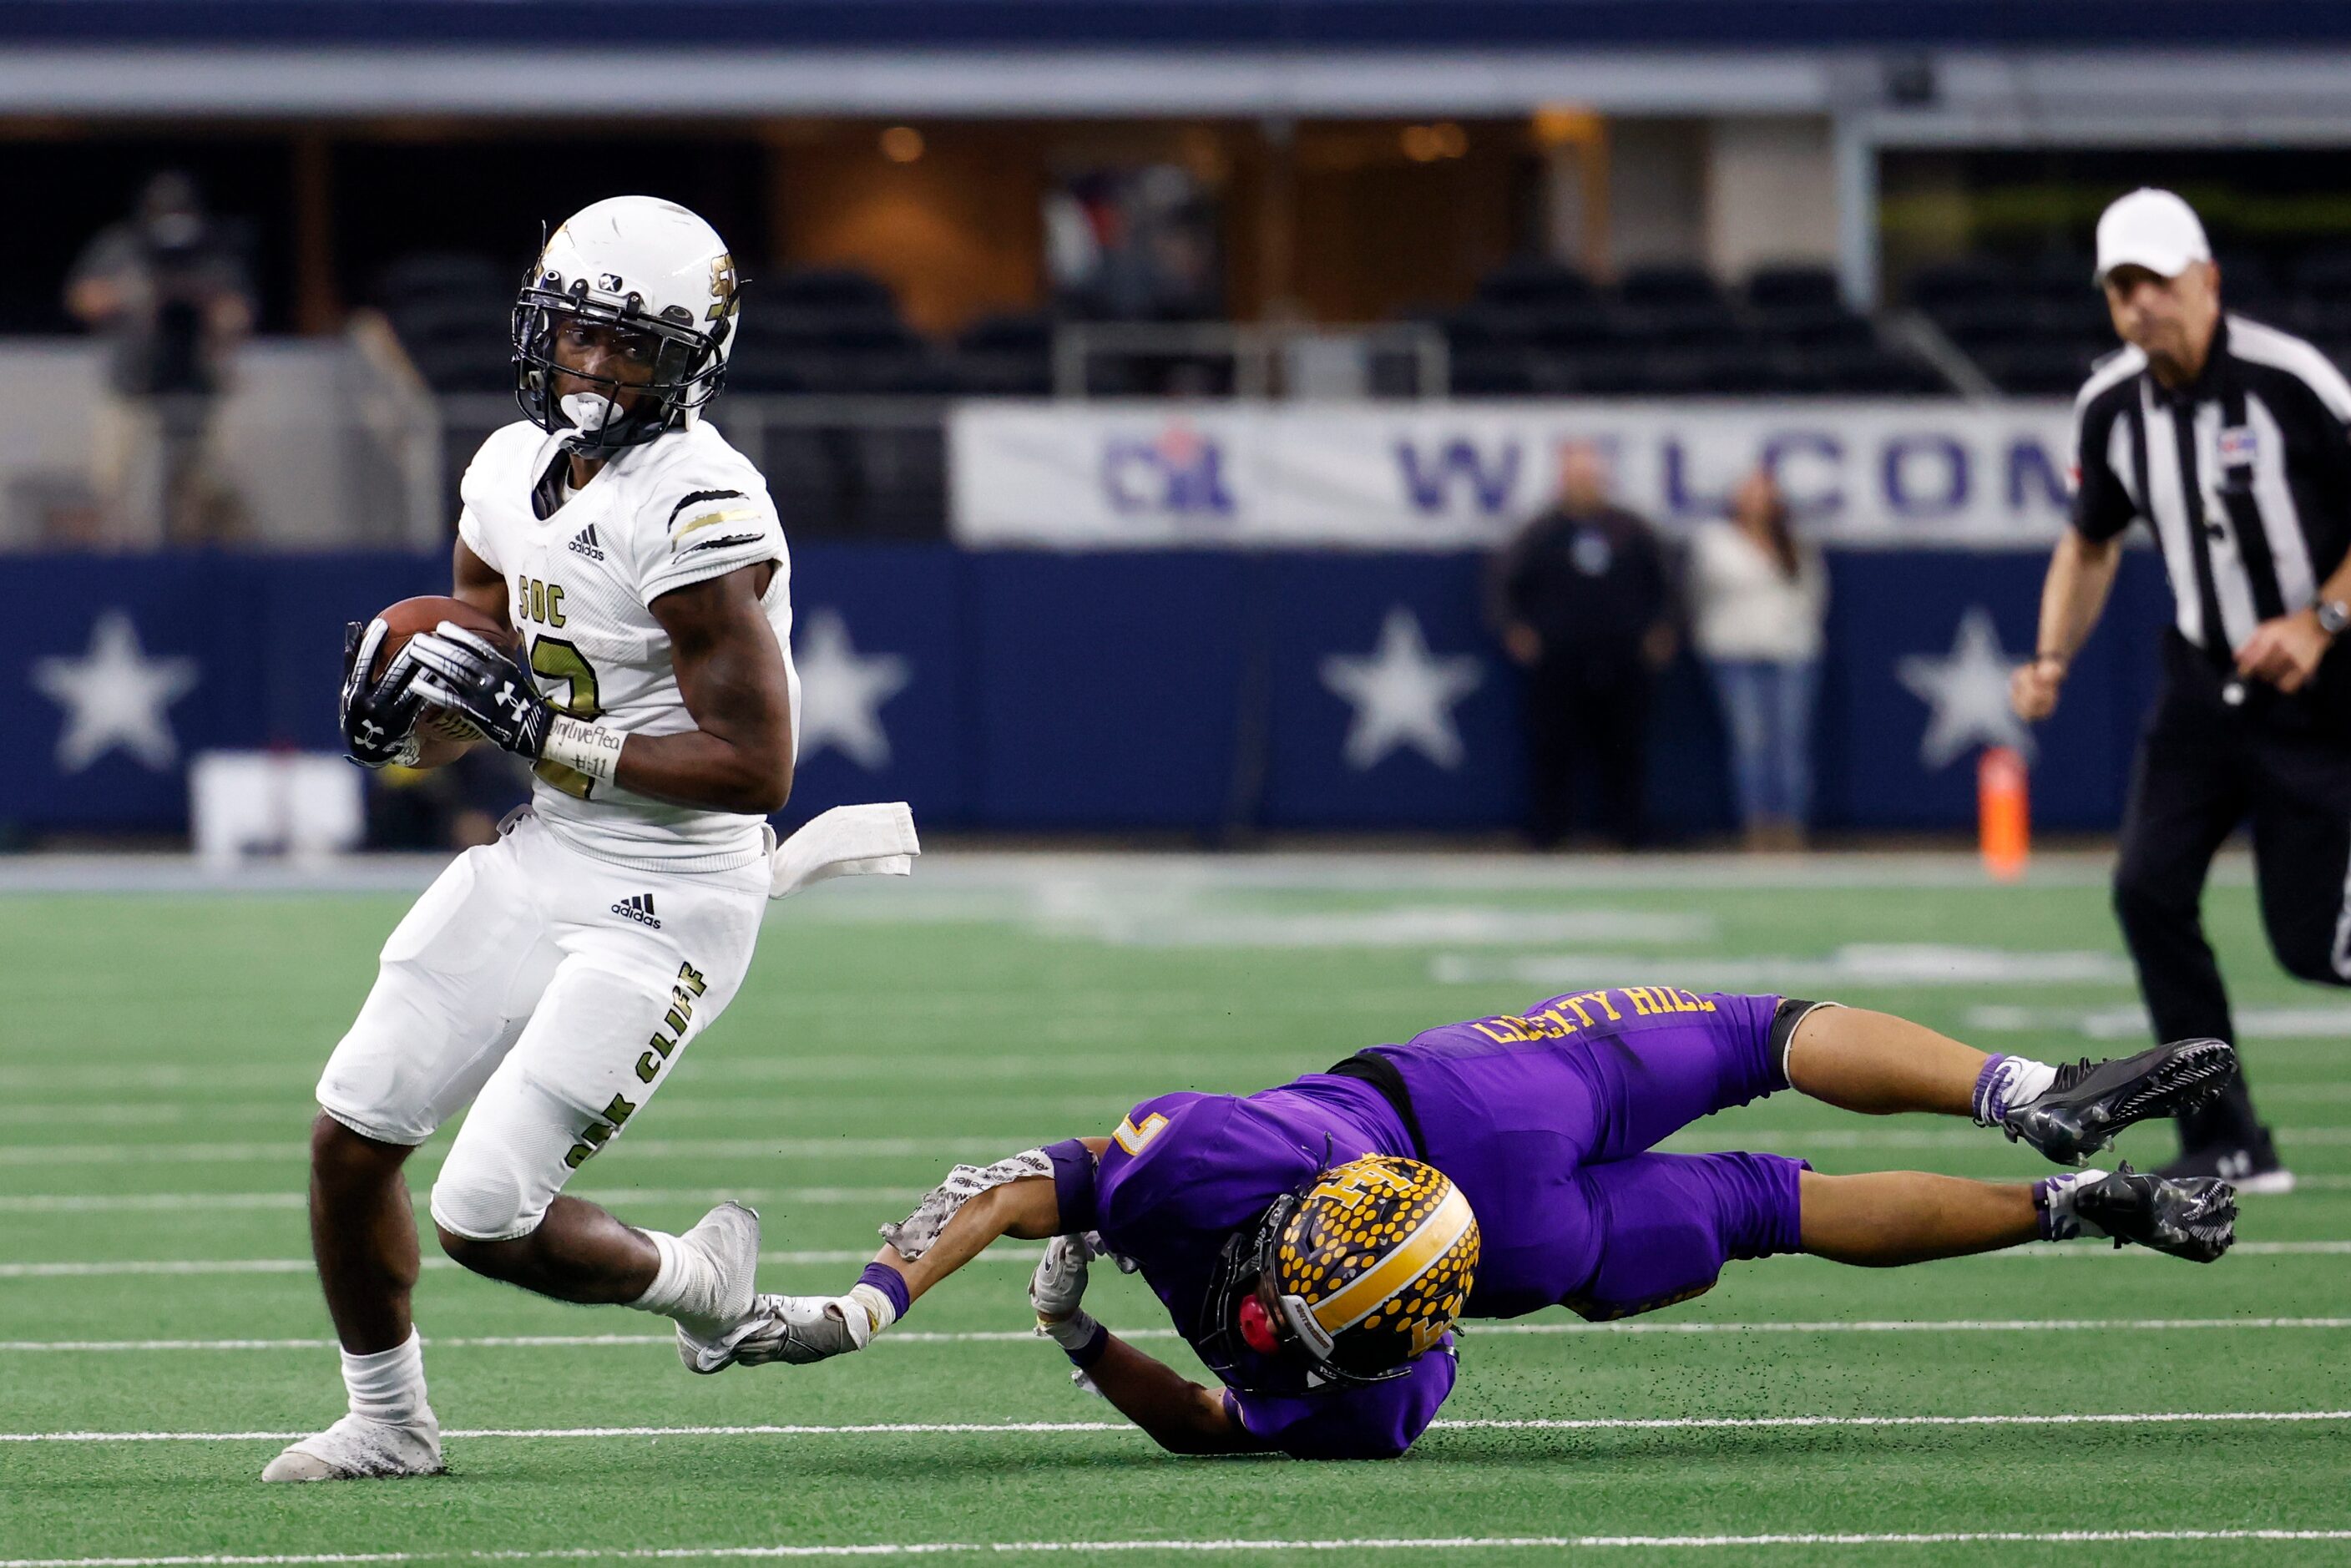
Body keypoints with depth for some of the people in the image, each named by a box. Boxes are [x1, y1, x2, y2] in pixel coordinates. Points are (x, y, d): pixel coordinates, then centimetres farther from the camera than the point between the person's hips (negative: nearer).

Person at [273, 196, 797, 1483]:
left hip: (663, 903, -8)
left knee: (485, 1220, -11)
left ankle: (694, 1278, 19)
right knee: (350, 1134, 7)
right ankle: (387, 1422, 27)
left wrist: (546, 734, -23)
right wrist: (414, 675, -2)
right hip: (540, 857, 8)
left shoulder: (696, 510, -22)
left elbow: (756, 766, -23)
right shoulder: (516, 470, 4)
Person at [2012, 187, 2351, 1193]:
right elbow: (2091, 543, 15)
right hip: (2206, 680, 5)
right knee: (2149, 888, -11)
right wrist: (2052, 659, 2)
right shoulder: (2110, 406, -1)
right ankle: (2229, 1147, -2)